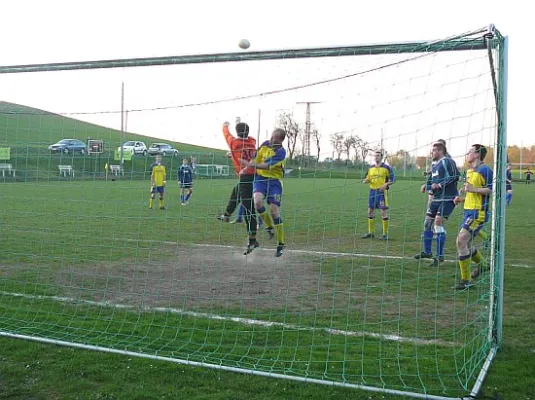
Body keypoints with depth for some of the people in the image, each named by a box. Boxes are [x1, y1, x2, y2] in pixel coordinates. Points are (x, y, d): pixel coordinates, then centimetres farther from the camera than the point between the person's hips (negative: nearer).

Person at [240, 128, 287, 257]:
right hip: (260, 178, 4)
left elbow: (268, 166, -26)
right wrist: (246, 168, 7)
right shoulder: (265, 144, 5)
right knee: (257, 201, -26)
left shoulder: (281, 152, -13)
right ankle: (269, 227, -1)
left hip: (274, 180, -4)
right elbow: (256, 157, 19)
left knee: (275, 211, -9)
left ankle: (280, 245, 3)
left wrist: (251, 165, -34)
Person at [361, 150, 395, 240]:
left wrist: (386, 184, -20)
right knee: (370, 211, 7)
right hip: (372, 191, 6)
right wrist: (366, 180, -5)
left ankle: (385, 234, 2)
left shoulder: (386, 167, -3)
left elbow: (392, 179, -4)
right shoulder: (371, 168, 12)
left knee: (384, 212, -5)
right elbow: (367, 178, 19)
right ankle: (370, 233, 18)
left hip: (382, 192, -6)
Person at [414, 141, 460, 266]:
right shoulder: (435, 164, 17)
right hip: (436, 198, 10)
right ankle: (427, 252, 27)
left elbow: (455, 177, -22)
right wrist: (426, 185, 9)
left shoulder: (447, 161, -12)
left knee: (438, 222, -16)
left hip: (447, 199, -10)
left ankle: (440, 256, -9)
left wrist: (440, 185, -21)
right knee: (428, 222, 13)